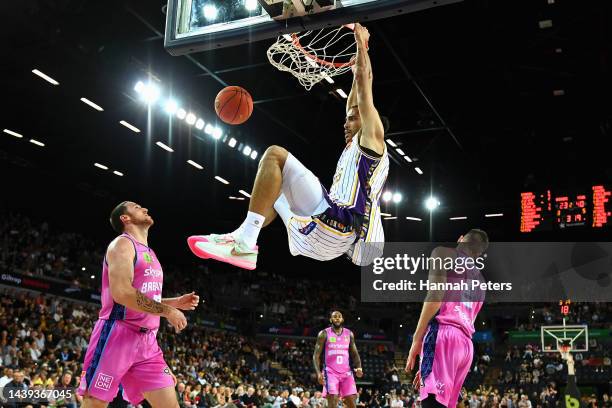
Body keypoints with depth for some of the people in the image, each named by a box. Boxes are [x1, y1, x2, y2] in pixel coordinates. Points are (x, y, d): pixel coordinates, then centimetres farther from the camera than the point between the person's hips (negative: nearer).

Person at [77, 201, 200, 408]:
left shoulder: (149, 253, 21)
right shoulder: (122, 244, -5)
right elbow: (122, 293, -20)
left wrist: (176, 302, 14)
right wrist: (167, 311, -16)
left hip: (146, 339, 8)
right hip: (117, 334, -8)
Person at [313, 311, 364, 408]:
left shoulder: (349, 334, 10)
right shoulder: (324, 334, -1)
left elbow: (354, 354, 14)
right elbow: (316, 355, -2)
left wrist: (359, 367, -6)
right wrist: (318, 372, -17)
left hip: (346, 372, 3)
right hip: (331, 372, -3)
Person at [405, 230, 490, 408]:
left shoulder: (444, 253, 9)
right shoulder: (479, 280, 30)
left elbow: (435, 295, -8)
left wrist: (417, 338, -11)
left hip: (443, 334, -8)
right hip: (466, 344, 8)